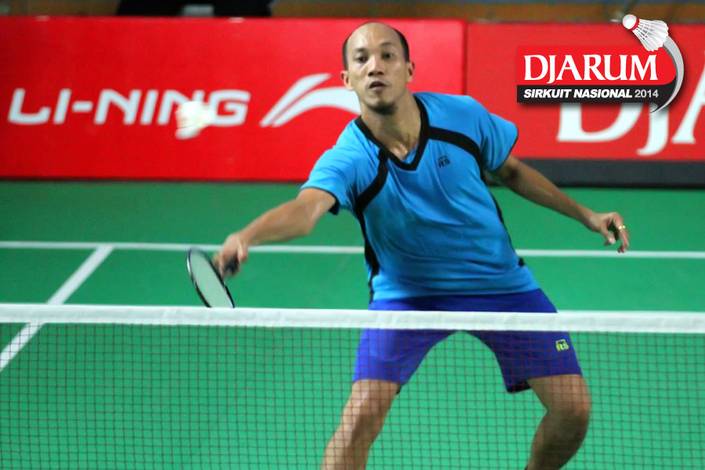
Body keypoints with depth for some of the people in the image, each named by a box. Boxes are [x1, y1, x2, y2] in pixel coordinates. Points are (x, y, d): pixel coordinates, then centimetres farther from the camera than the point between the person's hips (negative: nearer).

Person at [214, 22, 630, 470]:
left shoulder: (465, 116, -15)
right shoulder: (348, 160, -25)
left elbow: (512, 171, 6)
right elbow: (305, 209, -46)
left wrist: (585, 214, 6)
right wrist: (245, 236, -67)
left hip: (499, 281, 3)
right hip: (406, 293, -3)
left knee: (573, 407, -2)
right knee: (363, 414, -20)